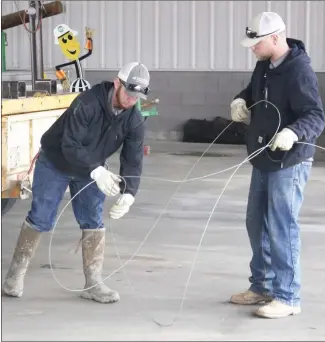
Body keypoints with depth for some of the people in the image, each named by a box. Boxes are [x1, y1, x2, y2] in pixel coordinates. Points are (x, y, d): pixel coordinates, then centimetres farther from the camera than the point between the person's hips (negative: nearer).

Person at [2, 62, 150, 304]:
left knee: (93, 222, -1)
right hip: (55, 163, -4)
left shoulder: (134, 121, -17)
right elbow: (70, 145, -35)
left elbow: (133, 161, -18)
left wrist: (128, 194, -34)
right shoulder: (87, 103, -33)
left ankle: (93, 283, 5)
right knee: (40, 219, -2)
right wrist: (97, 171, -46)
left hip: (92, 170, 5)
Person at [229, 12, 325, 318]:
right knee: (257, 225, 15)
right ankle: (262, 286, 28)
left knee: (281, 229, -7)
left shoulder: (299, 71, -21)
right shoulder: (264, 65, 5)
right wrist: (240, 101, 2)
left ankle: (287, 297, 1)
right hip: (263, 161, 9)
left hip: (289, 164, -9)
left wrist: (293, 133, -45)